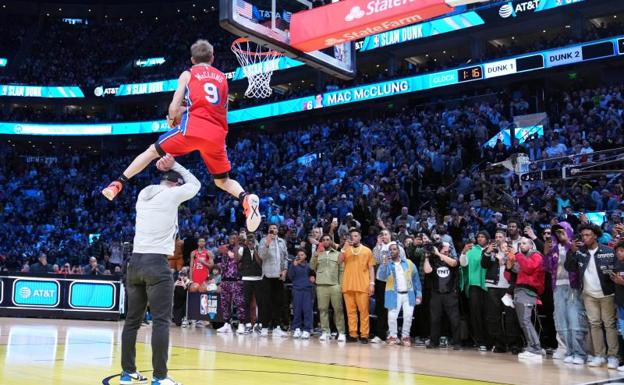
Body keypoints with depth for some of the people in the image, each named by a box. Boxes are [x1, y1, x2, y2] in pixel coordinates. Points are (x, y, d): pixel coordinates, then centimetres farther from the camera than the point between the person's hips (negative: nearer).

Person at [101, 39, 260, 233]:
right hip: (217, 133, 3)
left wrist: (172, 120, 27)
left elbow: (174, 108, 4)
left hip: (194, 126, -3)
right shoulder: (222, 77, 24)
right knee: (223, 181, 15)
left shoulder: (188, 74, 13)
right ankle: (246, 198, -14)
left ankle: (118, 184, 9)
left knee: (153, 151, 16)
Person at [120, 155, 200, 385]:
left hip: (135, 261, 7)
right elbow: (195, 184, 15)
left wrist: (168, 170, 27)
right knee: (161, 321, -5)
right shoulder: (171, 195, -2)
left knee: (132, 320, 12)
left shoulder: (143, 195, 15)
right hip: (156, 263, -7)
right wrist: (174, 165, 18)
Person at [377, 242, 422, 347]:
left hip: (408, 294, 1)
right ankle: (393, 336, 10)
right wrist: (384, 264, -27)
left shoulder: (409, 263, 8)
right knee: (392, 317, -6)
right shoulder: (387, 264, 4)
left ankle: (405, 336, 15)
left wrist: (418, 294, 4)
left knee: (408, 316, 0)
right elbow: (381, 277, -12)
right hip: (394, 294, -1)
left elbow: (416, 279, 10)